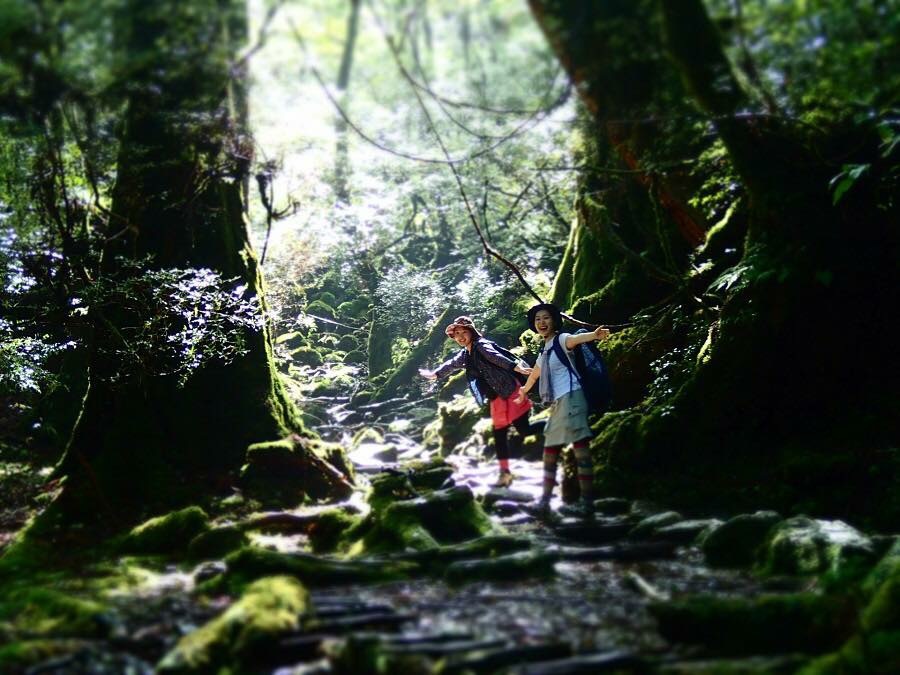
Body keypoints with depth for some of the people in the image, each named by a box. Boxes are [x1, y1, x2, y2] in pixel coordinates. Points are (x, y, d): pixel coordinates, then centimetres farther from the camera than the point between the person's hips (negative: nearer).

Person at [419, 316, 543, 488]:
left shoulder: (481, 345, -9)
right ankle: (505, 472, 16)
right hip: (497, 400, 9)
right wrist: (434, 374, 53)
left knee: (525, 430, -17)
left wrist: (515, 367, -45)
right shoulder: (464, 355, 16)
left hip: (510, 393, -9)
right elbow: (451, 364, 36)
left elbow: (496, 357, -29)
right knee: (499, 435, 10)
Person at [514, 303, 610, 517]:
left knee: (580, 447, -16)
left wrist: (594, 335, -50)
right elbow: (534, 375, 42)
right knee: (549, 451, 13)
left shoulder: (561, 340, -2)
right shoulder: (545, 351, 23)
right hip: (557, 403, 10)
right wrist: (523, 391, 60)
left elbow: (575, 339, -27)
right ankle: (545, 501, 22)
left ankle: (587, 503, -21)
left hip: (570, 397, -10)